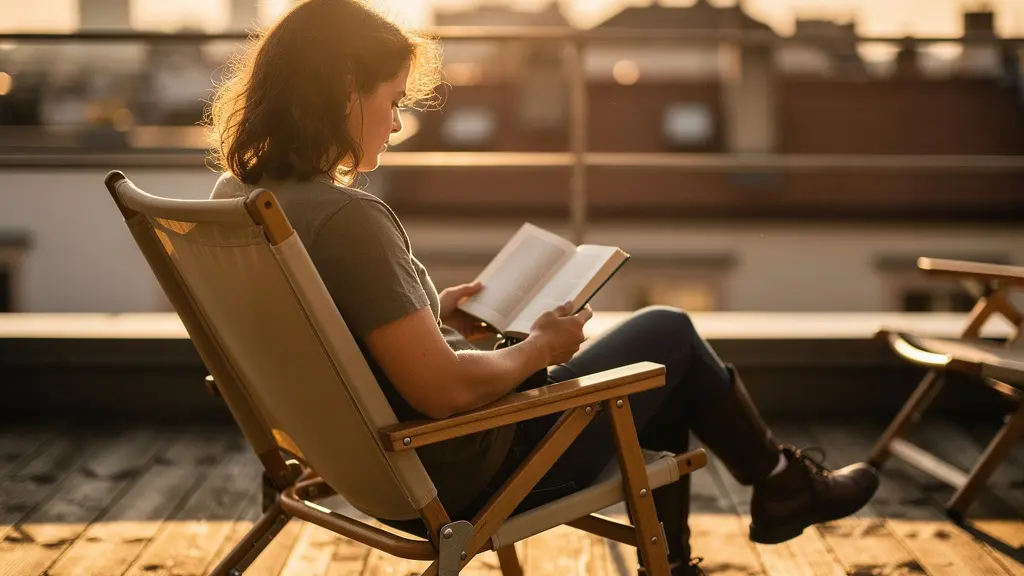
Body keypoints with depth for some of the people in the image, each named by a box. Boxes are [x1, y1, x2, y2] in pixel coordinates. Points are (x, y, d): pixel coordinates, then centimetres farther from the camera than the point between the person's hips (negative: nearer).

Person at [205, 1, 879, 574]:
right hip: (464, 474, -9)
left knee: (664, 382, 25)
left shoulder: (235, 197, -2)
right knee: (668, 333, 11)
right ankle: (784, 484, 33)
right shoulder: (345, 216, -30)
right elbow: (442, 388, -31)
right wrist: (541, 346, -13)